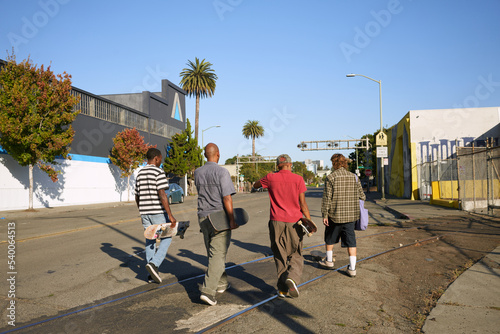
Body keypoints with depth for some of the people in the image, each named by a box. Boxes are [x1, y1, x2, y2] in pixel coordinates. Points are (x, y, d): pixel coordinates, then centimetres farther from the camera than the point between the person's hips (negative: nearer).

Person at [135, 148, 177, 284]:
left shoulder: (140, 173, 13)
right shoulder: (159, 172, -11)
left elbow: (137, 197, 17)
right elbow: (162, 194, -20)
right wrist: (170, 215, -21)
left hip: (145, 212, 7)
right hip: (158, 211, -7)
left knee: (150, 240, 12)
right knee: (166, 238, 8)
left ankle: (152, 275, 16)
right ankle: (154, 264, -10)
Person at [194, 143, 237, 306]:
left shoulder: (197, 173, 5)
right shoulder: (222, 172, -14)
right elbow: (227, 198, -18)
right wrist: (232, 219, -14)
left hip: (203, 217, 6)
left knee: (212, 252, 18)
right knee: (218, 254, -3)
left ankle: (221, 283, 33)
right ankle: (207, 291, -10)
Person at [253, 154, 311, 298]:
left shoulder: (271, 178, -2)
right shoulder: (298, 179, -4)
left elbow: (255, 185, 18)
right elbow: (303, 203, -7)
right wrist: (309, 221, 0)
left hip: (277, 222, 1)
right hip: (294, 222, -1)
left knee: (280, 256, 12)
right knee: (296, 255, 14)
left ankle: (282, 289, 14)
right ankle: (292, 278, -11)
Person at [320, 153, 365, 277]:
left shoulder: (330, 178, -10)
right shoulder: (354, 177, 2)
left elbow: (327, 198, -13)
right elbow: (361, 195, 6)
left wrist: (325, 215, -8)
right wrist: (362, 197, 30)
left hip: (335, 215, -3)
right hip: (351, 215, 3)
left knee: (330, 238, 17)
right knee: (350, 240, 6)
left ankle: (329, 261, 30)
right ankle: (352, 268, 5)